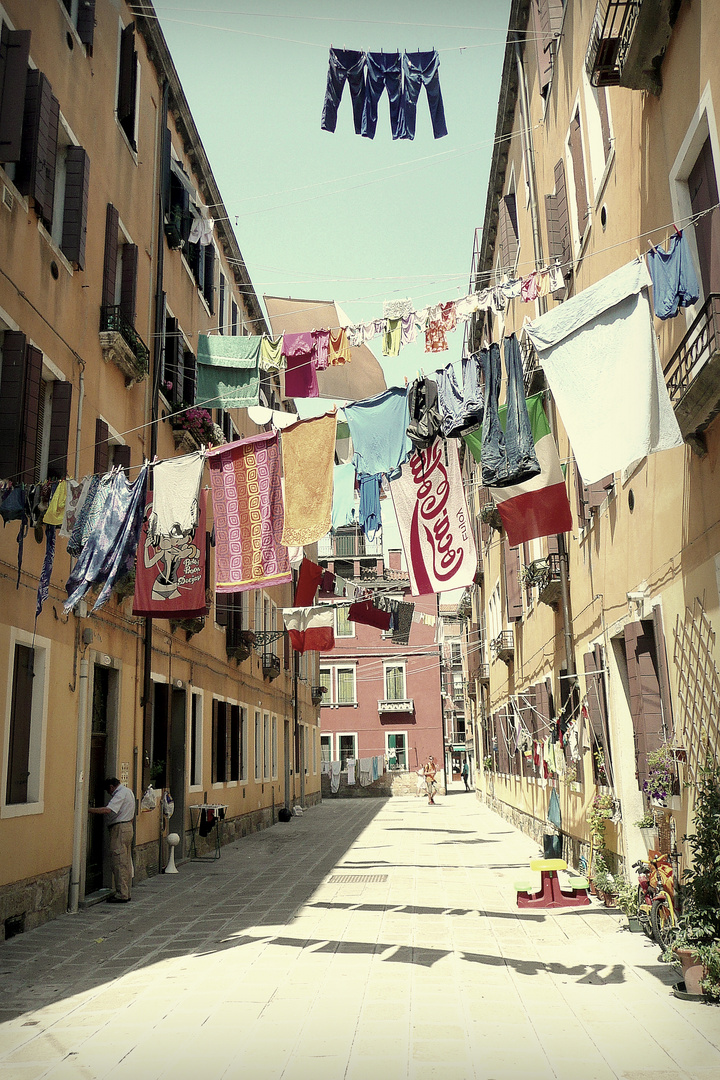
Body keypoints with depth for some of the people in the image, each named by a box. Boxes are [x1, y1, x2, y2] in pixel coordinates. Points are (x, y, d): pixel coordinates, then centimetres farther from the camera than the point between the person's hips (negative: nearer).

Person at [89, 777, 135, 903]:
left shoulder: (120, 794, -13)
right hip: (128, 827, 10)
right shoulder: (128, 791, 18)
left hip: (120, 829, -10)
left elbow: (108, 810, -26)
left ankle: (121, 895, -7)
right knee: (126, 862, 12)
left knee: (119, 862, -8)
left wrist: (89, 809, -24)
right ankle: (126, 893, 16)